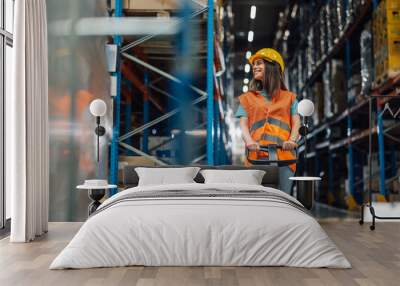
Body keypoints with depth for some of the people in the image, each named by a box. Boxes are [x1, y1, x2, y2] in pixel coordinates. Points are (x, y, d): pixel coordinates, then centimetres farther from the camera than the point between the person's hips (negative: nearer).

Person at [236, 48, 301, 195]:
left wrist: (292, 140, -14)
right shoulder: (248, 98, 21)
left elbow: (296, 123, 8)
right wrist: (249, 141, -15)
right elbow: (243, 124, 7)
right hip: (257, 154, 0)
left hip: (284, 154, 0)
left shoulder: (289, 97, 21)